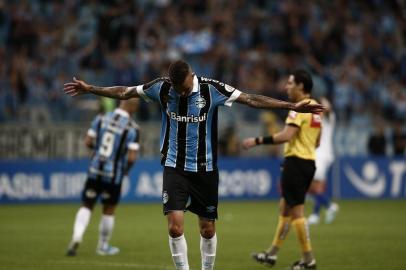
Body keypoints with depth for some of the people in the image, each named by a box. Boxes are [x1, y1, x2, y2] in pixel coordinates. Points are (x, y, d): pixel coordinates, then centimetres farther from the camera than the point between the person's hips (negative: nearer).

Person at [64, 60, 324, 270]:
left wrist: (292, 106, -21)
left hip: (205, 168, -1)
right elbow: (125, 92, 6)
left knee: (208, 228, 5)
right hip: (174, 167, 1)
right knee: (175, 226, -13)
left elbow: (250, 99, -15)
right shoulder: (161, 87, -7)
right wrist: (90, 89, 9)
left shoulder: (211, 89, -13)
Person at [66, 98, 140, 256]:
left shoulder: (101, 119, -1)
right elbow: (132, 157, -15)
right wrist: (126, 170, 5)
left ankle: (76, 238, -9)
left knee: (86, 206, 12)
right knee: (109, 211, 16)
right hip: (114, 175, -2)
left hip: (95, 171, 2)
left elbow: (88, 142, -2)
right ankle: (103, 246, 29)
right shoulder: (132, 128, -11)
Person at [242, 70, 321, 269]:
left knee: (296, 211, -4)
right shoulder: (314, 107, 13)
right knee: (284, 208, 16)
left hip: (296, 162, -10)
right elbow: (316, 141, 19)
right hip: (309, 161, 10)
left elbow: (286, 135, -26)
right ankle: (272, 254, 22)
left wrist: (258, 141, -23)